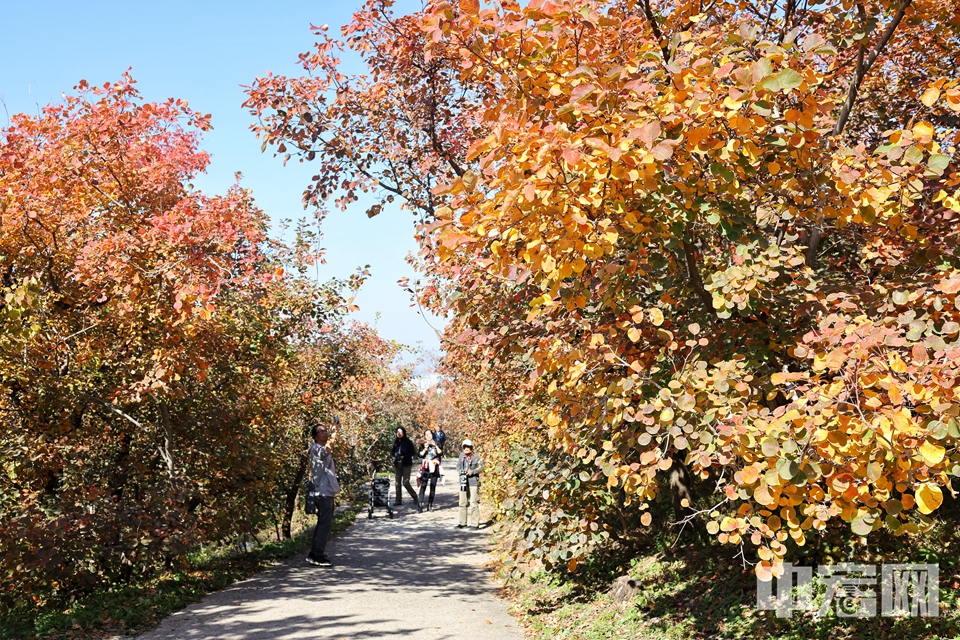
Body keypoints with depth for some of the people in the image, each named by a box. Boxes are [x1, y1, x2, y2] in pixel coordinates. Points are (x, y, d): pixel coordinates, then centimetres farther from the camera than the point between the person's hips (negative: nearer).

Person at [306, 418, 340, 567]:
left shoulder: (324, 449, 19)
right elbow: (327, 450, -36)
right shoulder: (315, 448, -14)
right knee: (325, 524, -10)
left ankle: (314, 553, 21)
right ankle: (317, 556, -6)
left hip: (328, 491, 11)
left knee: (324, 523, 14)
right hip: (322, 492, -10)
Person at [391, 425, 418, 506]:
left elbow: (413, 452, -7)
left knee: (406, 482, -11)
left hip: (406, 464, -6)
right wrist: (395, 454, -3)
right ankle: (398, 500, 13)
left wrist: (404, 456, -16)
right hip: (397, 464, 6)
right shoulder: (396, 442, 9)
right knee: (397, 483, 6)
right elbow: (392, 451, 20)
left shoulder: (408, 442, -7)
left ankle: (415, 497, 7)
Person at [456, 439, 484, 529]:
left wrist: (472, 471, -17)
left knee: (473, 504, -6)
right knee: (462, 503, 10)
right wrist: (459, 471, -2)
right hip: (463, 482, 5)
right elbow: (458, 465, 18)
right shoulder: (461, 456, 9)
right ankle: (462, 523, 20)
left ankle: (475, 524, -1)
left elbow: (481, 467, -5)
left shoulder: (476, 457, -5)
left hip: (473, 482, -5)